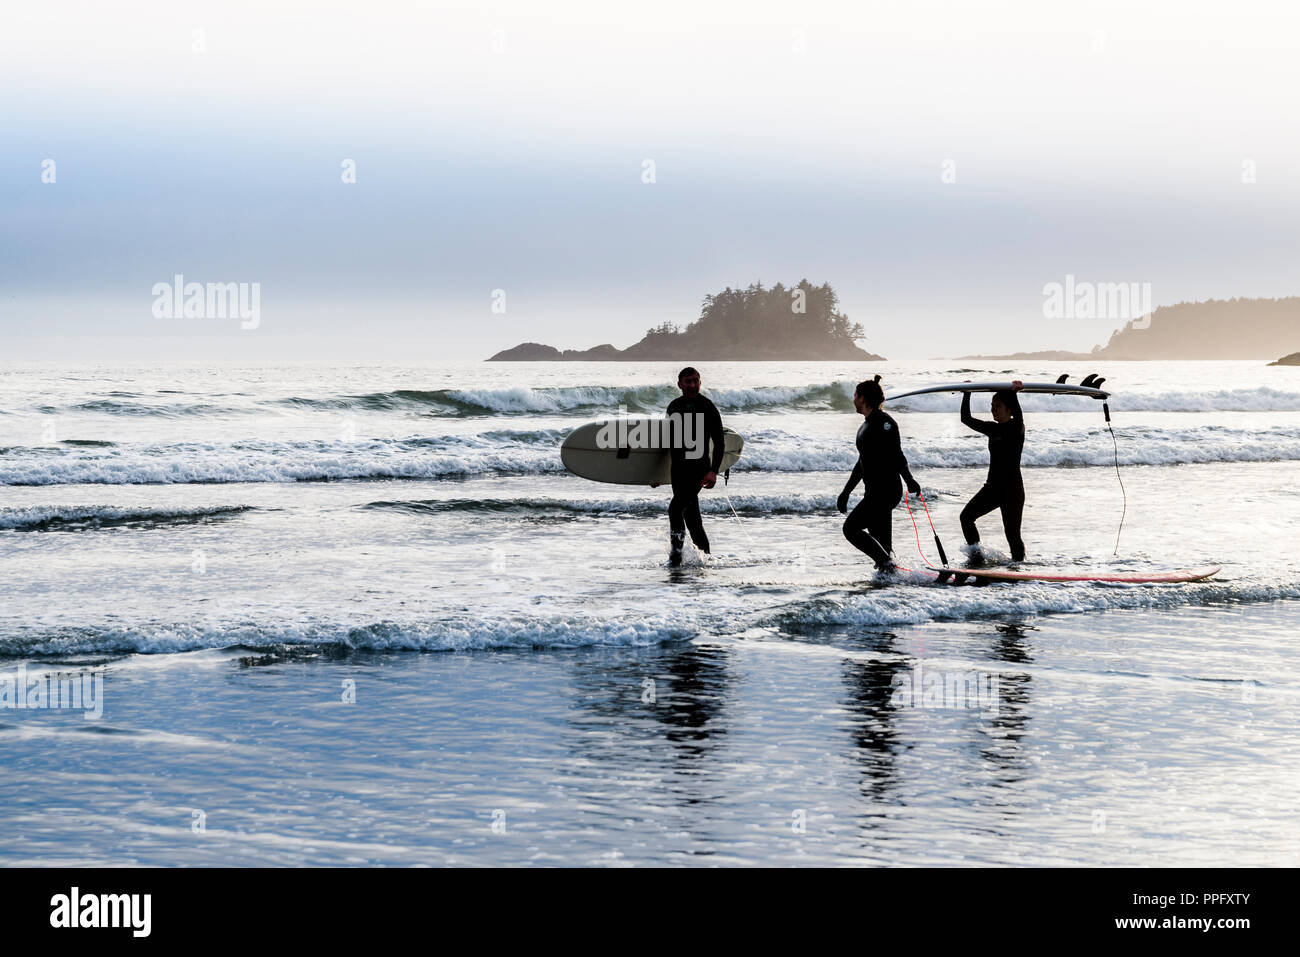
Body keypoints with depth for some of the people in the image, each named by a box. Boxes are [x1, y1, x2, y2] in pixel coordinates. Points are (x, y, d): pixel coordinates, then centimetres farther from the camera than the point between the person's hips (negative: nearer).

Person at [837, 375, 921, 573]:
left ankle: (885, 563, -16)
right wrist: (846, 492, 29)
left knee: (851, 528, -14)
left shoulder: (883, 422, -10)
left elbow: (896, 455, -19)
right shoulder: (866, 426, 19)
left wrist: (909, 480, -29)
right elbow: (863, 462, 26)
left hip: (887, 490, -10)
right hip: (874, 492, 10)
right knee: (881, 542, 6)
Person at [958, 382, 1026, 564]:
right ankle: (975, 554, -4)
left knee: (1012, 533, -5)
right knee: (966, 515, -10)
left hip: (1012, 489, -6)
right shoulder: (993, 429, 11)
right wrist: (966, 395, 8)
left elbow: (1018, 415, -31)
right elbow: (966, 419, 14)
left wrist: (1012, 393, -41)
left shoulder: (1016, 428, -8)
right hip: (992, 486, 6)